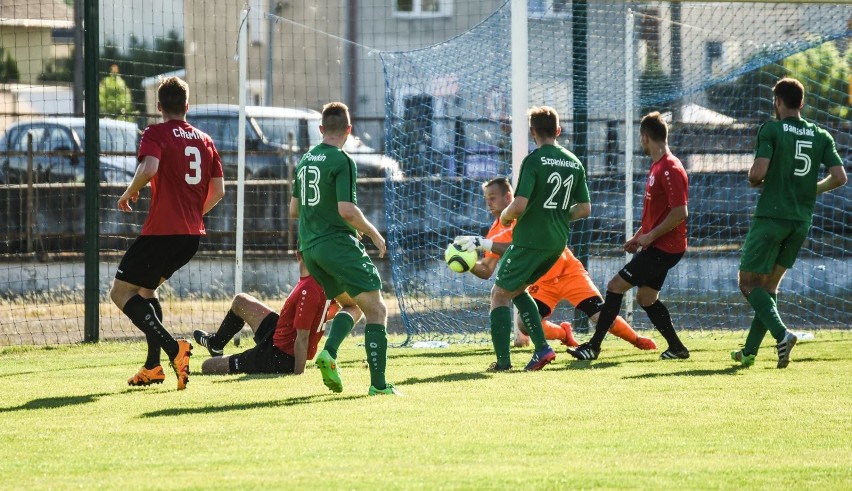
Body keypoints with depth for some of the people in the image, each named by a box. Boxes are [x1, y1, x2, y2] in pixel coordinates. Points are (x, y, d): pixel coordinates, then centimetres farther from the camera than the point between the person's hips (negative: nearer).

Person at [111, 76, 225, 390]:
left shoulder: (156, 134, -5)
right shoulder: (204, 140, 14)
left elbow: (149, 168, -25)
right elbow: (218, 190, 13)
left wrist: (129, 193, -7)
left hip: (161, 231, -7)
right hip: (192, 234, 7)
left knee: (120, 292, -1)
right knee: (145, 289, 23)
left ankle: (173, 347, -19)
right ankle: (153, 366, 13)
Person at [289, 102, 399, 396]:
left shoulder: (305, 161, 13)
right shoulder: (341, 162, -11)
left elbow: (294, 210, 19)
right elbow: (346, 209, -20)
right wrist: (373, 233, -6)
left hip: (310, 248, 8)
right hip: (338, 244, -8)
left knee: (351, 305, 22)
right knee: (376, 309, -3)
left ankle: (329, 352, -4)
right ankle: (378, 384, -12)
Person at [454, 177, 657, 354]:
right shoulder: (495, 232, 0)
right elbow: (486, 270, -1)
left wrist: (483, 244, -41)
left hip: (567, 272, -5)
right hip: (541, 282, 5)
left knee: (600, 315, -13)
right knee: (526, 325, -17)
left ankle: (638, 340, 13)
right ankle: (564, 333, 13)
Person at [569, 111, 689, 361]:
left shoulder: (670, 169, -19)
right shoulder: (658, 167, 14)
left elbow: (680, 213, -25)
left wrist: (650, 236, -19)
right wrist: (639, 236, 14)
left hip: (663, 248, -10)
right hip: (657, 246, 10)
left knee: (616, 285, -9)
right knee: (646, 298, 16)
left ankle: (593, 346, -6)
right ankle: (676, 347, 21)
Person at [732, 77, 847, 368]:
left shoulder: (771, 130, -8)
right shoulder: (821, 136, 7)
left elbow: (758, 173, -18)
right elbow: (839, 177, 0)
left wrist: (755, 182, 5)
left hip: (771, 217, -6)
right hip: (802, 222, 6)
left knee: (748, 282, 2)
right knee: (769, 284, 16)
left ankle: (781, 334, -20)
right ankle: (749, 352, 14)